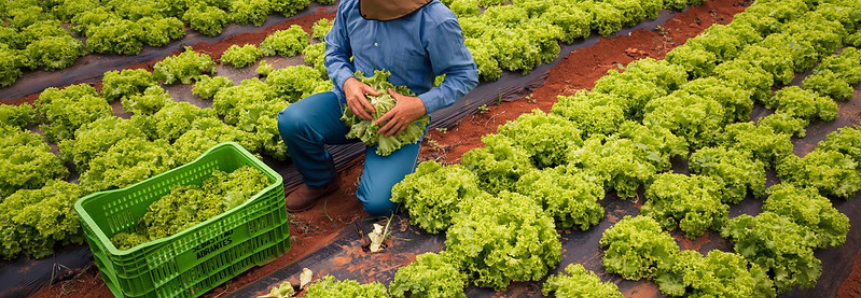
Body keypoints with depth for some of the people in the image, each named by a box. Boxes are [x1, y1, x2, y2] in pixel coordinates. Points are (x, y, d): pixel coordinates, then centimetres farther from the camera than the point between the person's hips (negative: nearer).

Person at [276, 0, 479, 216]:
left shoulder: (435, 22, -23)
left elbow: (466, 74, -13)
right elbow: (335, 51, 8)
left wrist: (422, 105, -27)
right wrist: (347, 82, -16)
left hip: (401, 120, -4)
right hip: (352, 101, 4)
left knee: (378, 203, -18)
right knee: (291, 121, -23)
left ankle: (403, 162, 19)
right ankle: (320, 182, 9)